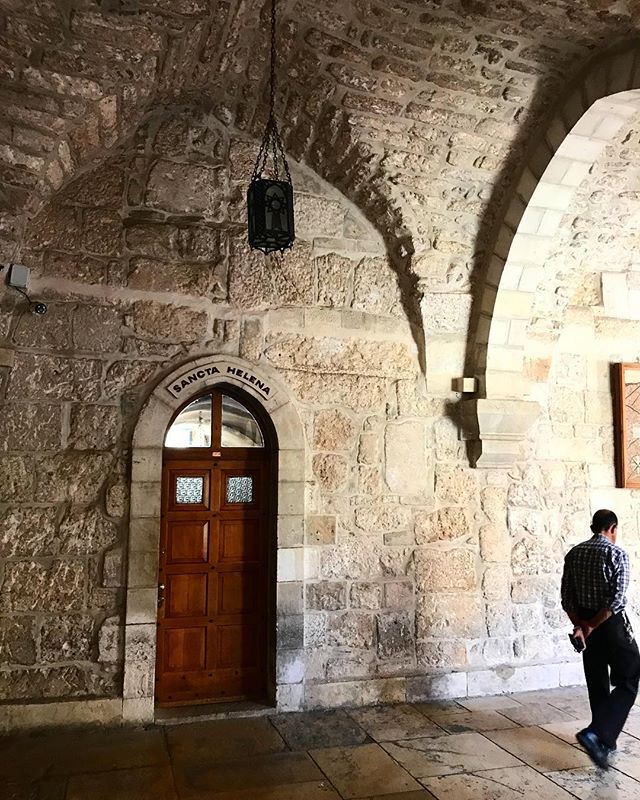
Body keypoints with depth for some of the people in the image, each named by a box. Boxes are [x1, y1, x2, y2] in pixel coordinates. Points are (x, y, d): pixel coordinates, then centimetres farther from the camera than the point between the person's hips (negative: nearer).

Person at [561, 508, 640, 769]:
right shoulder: (617, 554, -12)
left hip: (586, 625, 5)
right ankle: (597, 734, -11)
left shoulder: (573, 554, 4)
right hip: (612, 625, -5)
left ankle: (604, 739, 27)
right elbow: (617, 599, -20)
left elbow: (567, 596, 0)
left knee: (597, 685, 16)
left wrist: (580, 625, -6)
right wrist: (591, 627, -15)